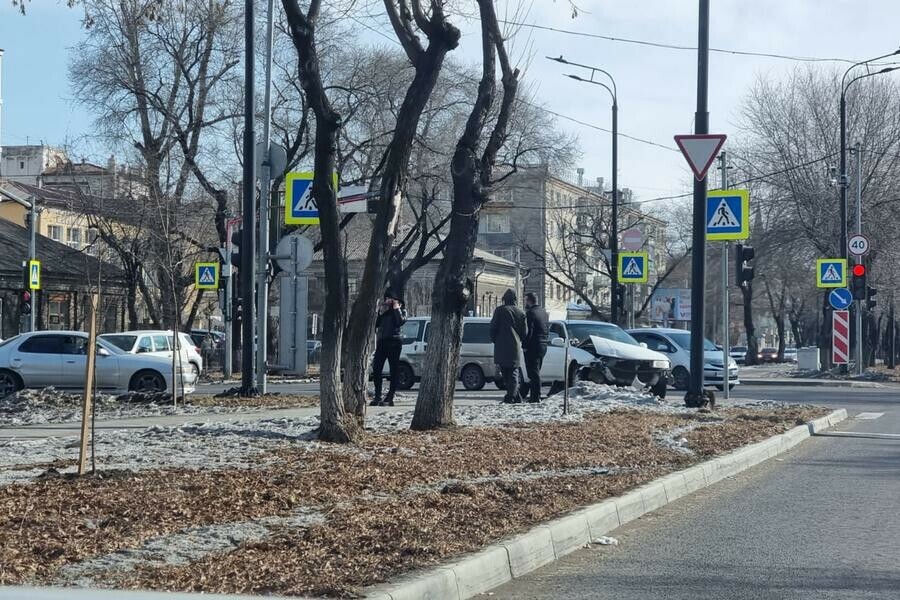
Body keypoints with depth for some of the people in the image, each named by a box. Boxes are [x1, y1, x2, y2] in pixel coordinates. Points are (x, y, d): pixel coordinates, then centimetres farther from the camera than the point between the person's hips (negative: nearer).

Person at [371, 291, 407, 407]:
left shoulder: (401, 311, 6)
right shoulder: (383, 311, 20)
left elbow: (400, 322, -14)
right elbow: (376, 324, 11)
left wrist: (396, 308, -9)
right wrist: (380, 312, 3)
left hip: (394, 342, -6)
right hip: (382, 341, 6)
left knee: (394, 370, -5)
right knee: (376, 368, -1)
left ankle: (389, 398, -5)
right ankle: (377, 397, 4)